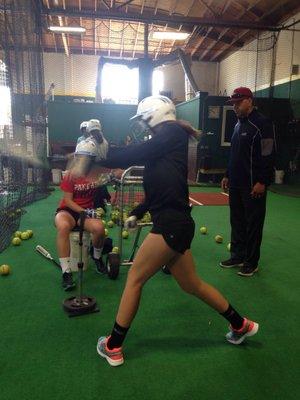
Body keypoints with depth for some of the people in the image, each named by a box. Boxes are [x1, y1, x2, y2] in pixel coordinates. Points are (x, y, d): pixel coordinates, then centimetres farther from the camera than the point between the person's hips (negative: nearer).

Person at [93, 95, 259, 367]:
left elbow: (134, 155, -15)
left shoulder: (172, 133, -5)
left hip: (172, 224, -9)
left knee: (134, 279, 2)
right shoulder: (164, 145, 19)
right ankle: (241, 325, 36)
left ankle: (113, 347, 17)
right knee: (192, 285, 19)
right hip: (173, 223, 9)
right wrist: (137, 214, 27)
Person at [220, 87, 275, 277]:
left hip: (253, 186, -8)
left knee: (253, 225, 0)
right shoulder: (239, 124, 17)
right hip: (236, 185, 9)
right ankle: (238, 256, 26)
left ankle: (251, 262, 12)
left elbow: (268, 155, -16)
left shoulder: (262, 124, -10)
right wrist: (228, 175, 20)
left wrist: (262, 182, -20)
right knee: (237, 222, 14)